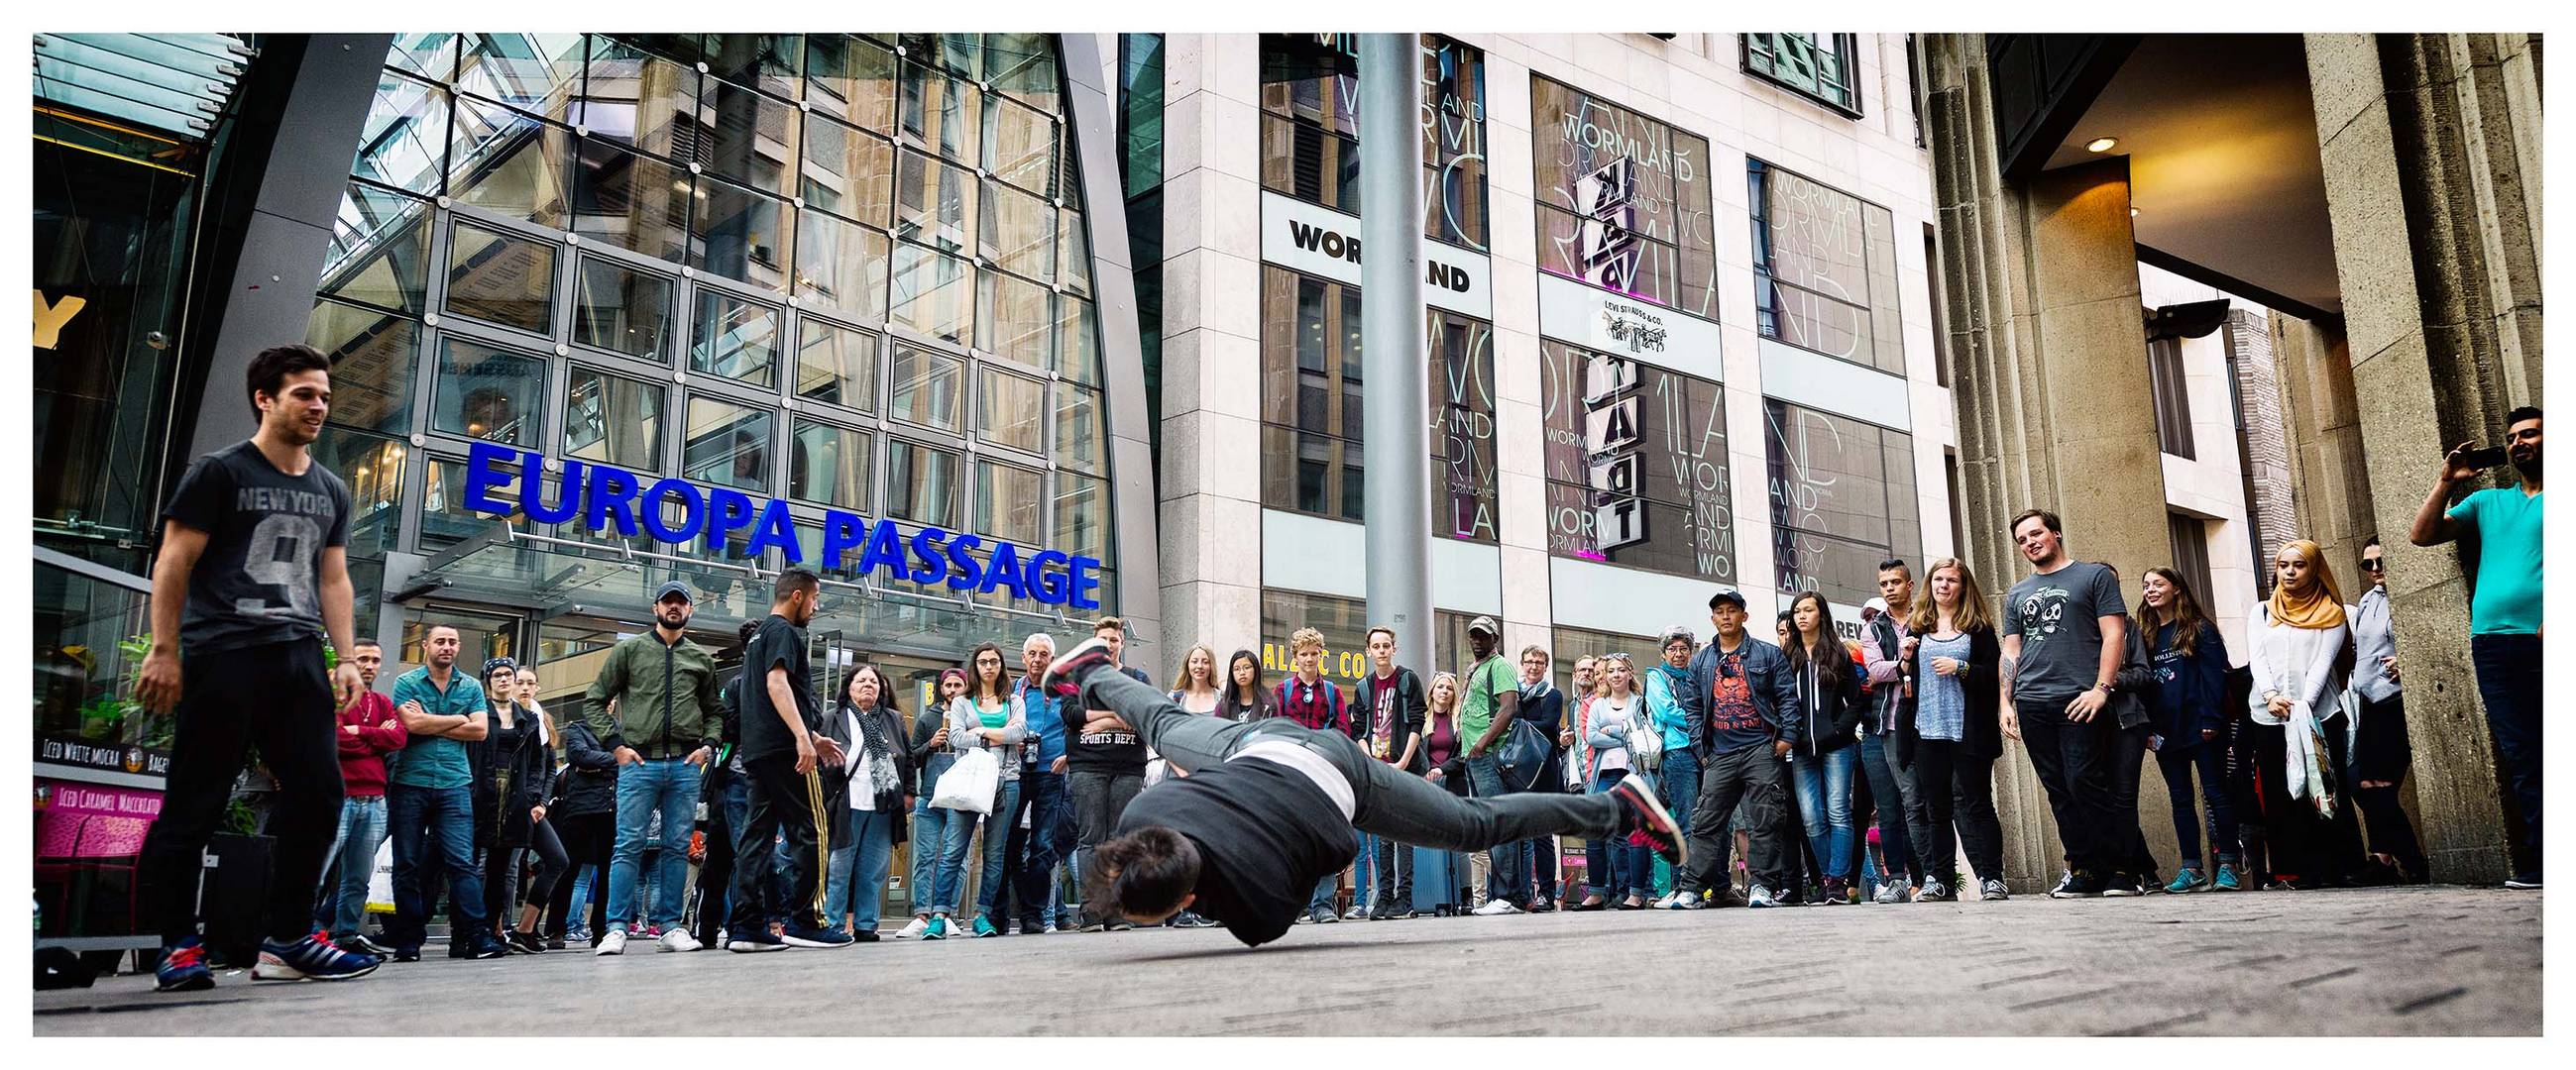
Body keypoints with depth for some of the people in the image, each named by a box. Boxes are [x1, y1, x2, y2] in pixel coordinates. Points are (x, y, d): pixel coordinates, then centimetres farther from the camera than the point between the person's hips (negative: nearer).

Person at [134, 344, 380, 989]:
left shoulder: (331, 492, 19)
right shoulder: (219, 473, 3)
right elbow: (174, 563, -1)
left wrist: (346, 659, 9)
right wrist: (164, 650, -9)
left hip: (300, 658, 5)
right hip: (223, 656, -5)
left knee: (318, 796, -1)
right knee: (195, 805, -3)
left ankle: (287, 941, 5)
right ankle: (178, 947, 6)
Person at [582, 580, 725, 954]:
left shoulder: (702, 659, 15)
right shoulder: (629, 650, 8)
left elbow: (714, 710, 20)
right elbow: (595, 700, 7)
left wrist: (708, 744, 3)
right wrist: (615, 744, -3)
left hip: (685, 766, 3)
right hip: (639, 763, -2)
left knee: (677, 848, 4)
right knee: (629, 846, -5)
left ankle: (670, 926, 9)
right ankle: (617, 928, -1)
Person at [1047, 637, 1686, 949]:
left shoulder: (1254, 898, -40)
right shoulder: (1136, 822, -28)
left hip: (1340, 775, -5)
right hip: (1260, 747, 5)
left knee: (1478, 825, 8)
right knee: (1162, 724, 32)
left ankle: (1617, 806, 23)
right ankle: (1093, 673, 63)